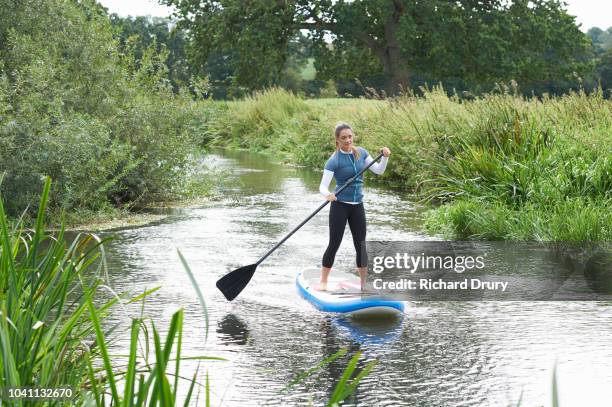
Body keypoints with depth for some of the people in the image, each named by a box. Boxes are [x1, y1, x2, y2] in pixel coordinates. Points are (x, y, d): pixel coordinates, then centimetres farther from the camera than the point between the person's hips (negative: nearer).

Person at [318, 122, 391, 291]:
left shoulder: (361, 153, 2)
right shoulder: (334, 160, -14)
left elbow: (378, 171, 6)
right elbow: (323, 186, -19)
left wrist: (385, 157, -11)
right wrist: (327, 194, -41)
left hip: (357, 206, 5)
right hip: (340, 205, -4)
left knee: (361, 246, 8)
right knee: (334, 245, -2)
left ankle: (364, 284, 16)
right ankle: (323, 282, 10)